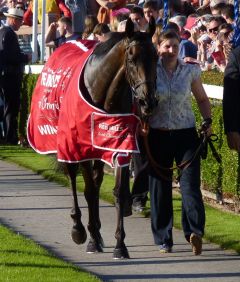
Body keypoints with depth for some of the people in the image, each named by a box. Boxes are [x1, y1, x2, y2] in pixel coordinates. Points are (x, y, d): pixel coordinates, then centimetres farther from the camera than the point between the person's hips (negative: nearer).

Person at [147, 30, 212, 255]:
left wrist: (207, 122, 2)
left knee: (190, 182, -13)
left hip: (185, 133, 0)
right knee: (160, 186, 3)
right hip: (157, 134, 0)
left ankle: (195, 231, -24)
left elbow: (202, 99, 16)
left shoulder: (190, 71, 5)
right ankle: (163, 240, 11)